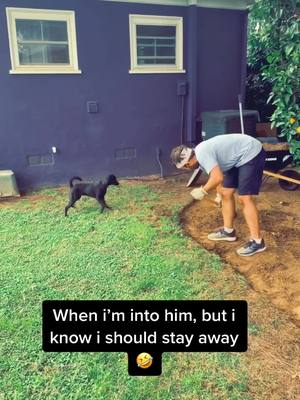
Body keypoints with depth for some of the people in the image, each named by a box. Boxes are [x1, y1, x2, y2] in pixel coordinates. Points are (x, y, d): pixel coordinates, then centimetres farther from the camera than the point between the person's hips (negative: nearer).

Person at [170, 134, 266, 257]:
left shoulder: (202, 154, -25)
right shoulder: (200, 153, 6)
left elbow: (218, 178, -34)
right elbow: (218, 174, 21)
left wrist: (203, 191, -18)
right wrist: (219, 194, 33)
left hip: (251, 153, -10)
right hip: (239, 158, 10)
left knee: (244, 198, -14)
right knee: (226, 193, 11)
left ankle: (257, 241, -9)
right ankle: (228, 231, 23)